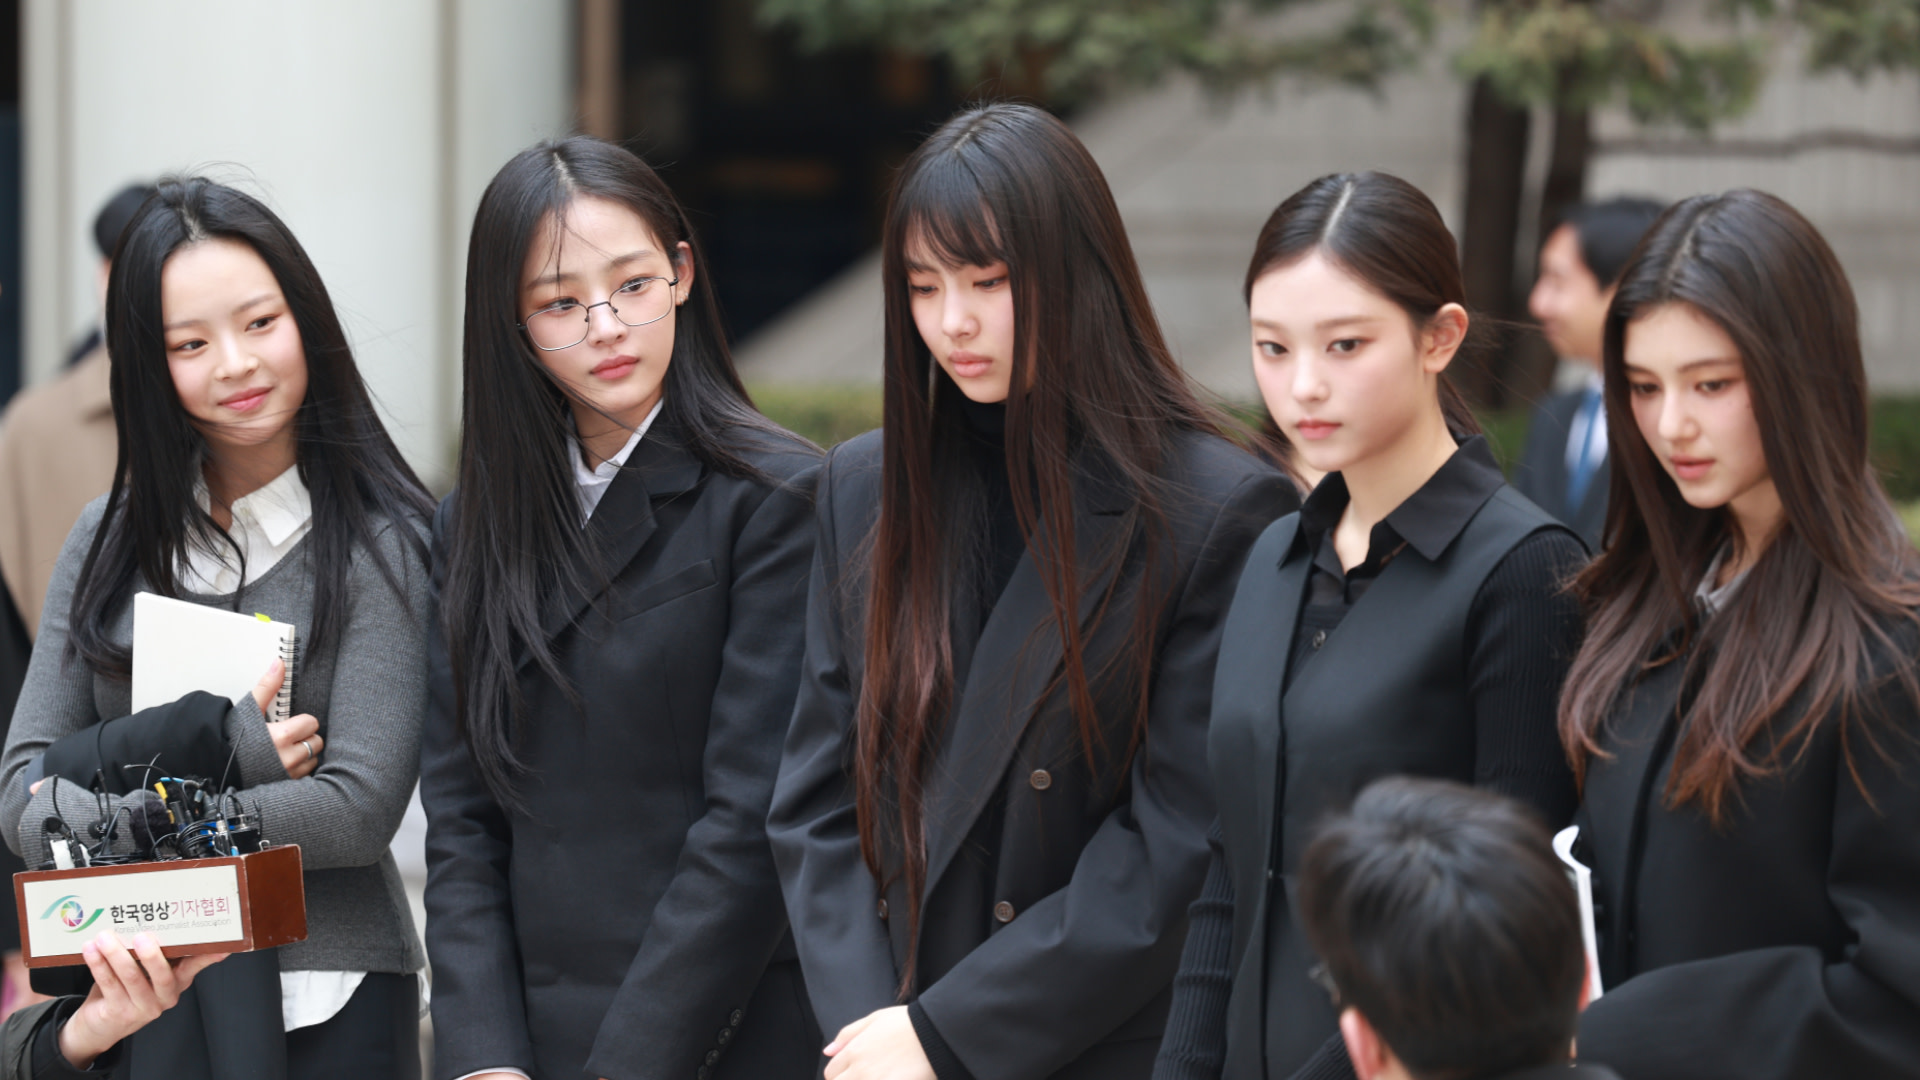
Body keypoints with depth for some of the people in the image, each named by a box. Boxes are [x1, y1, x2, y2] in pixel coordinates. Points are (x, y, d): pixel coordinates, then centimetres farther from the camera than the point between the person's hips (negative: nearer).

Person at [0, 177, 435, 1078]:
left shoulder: (379, 545, -6)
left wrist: (109, 815, -10)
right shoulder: (111, 542, 6)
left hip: (322, 1004, -3)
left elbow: (359, 810, -14)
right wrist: (216, 746, -16)